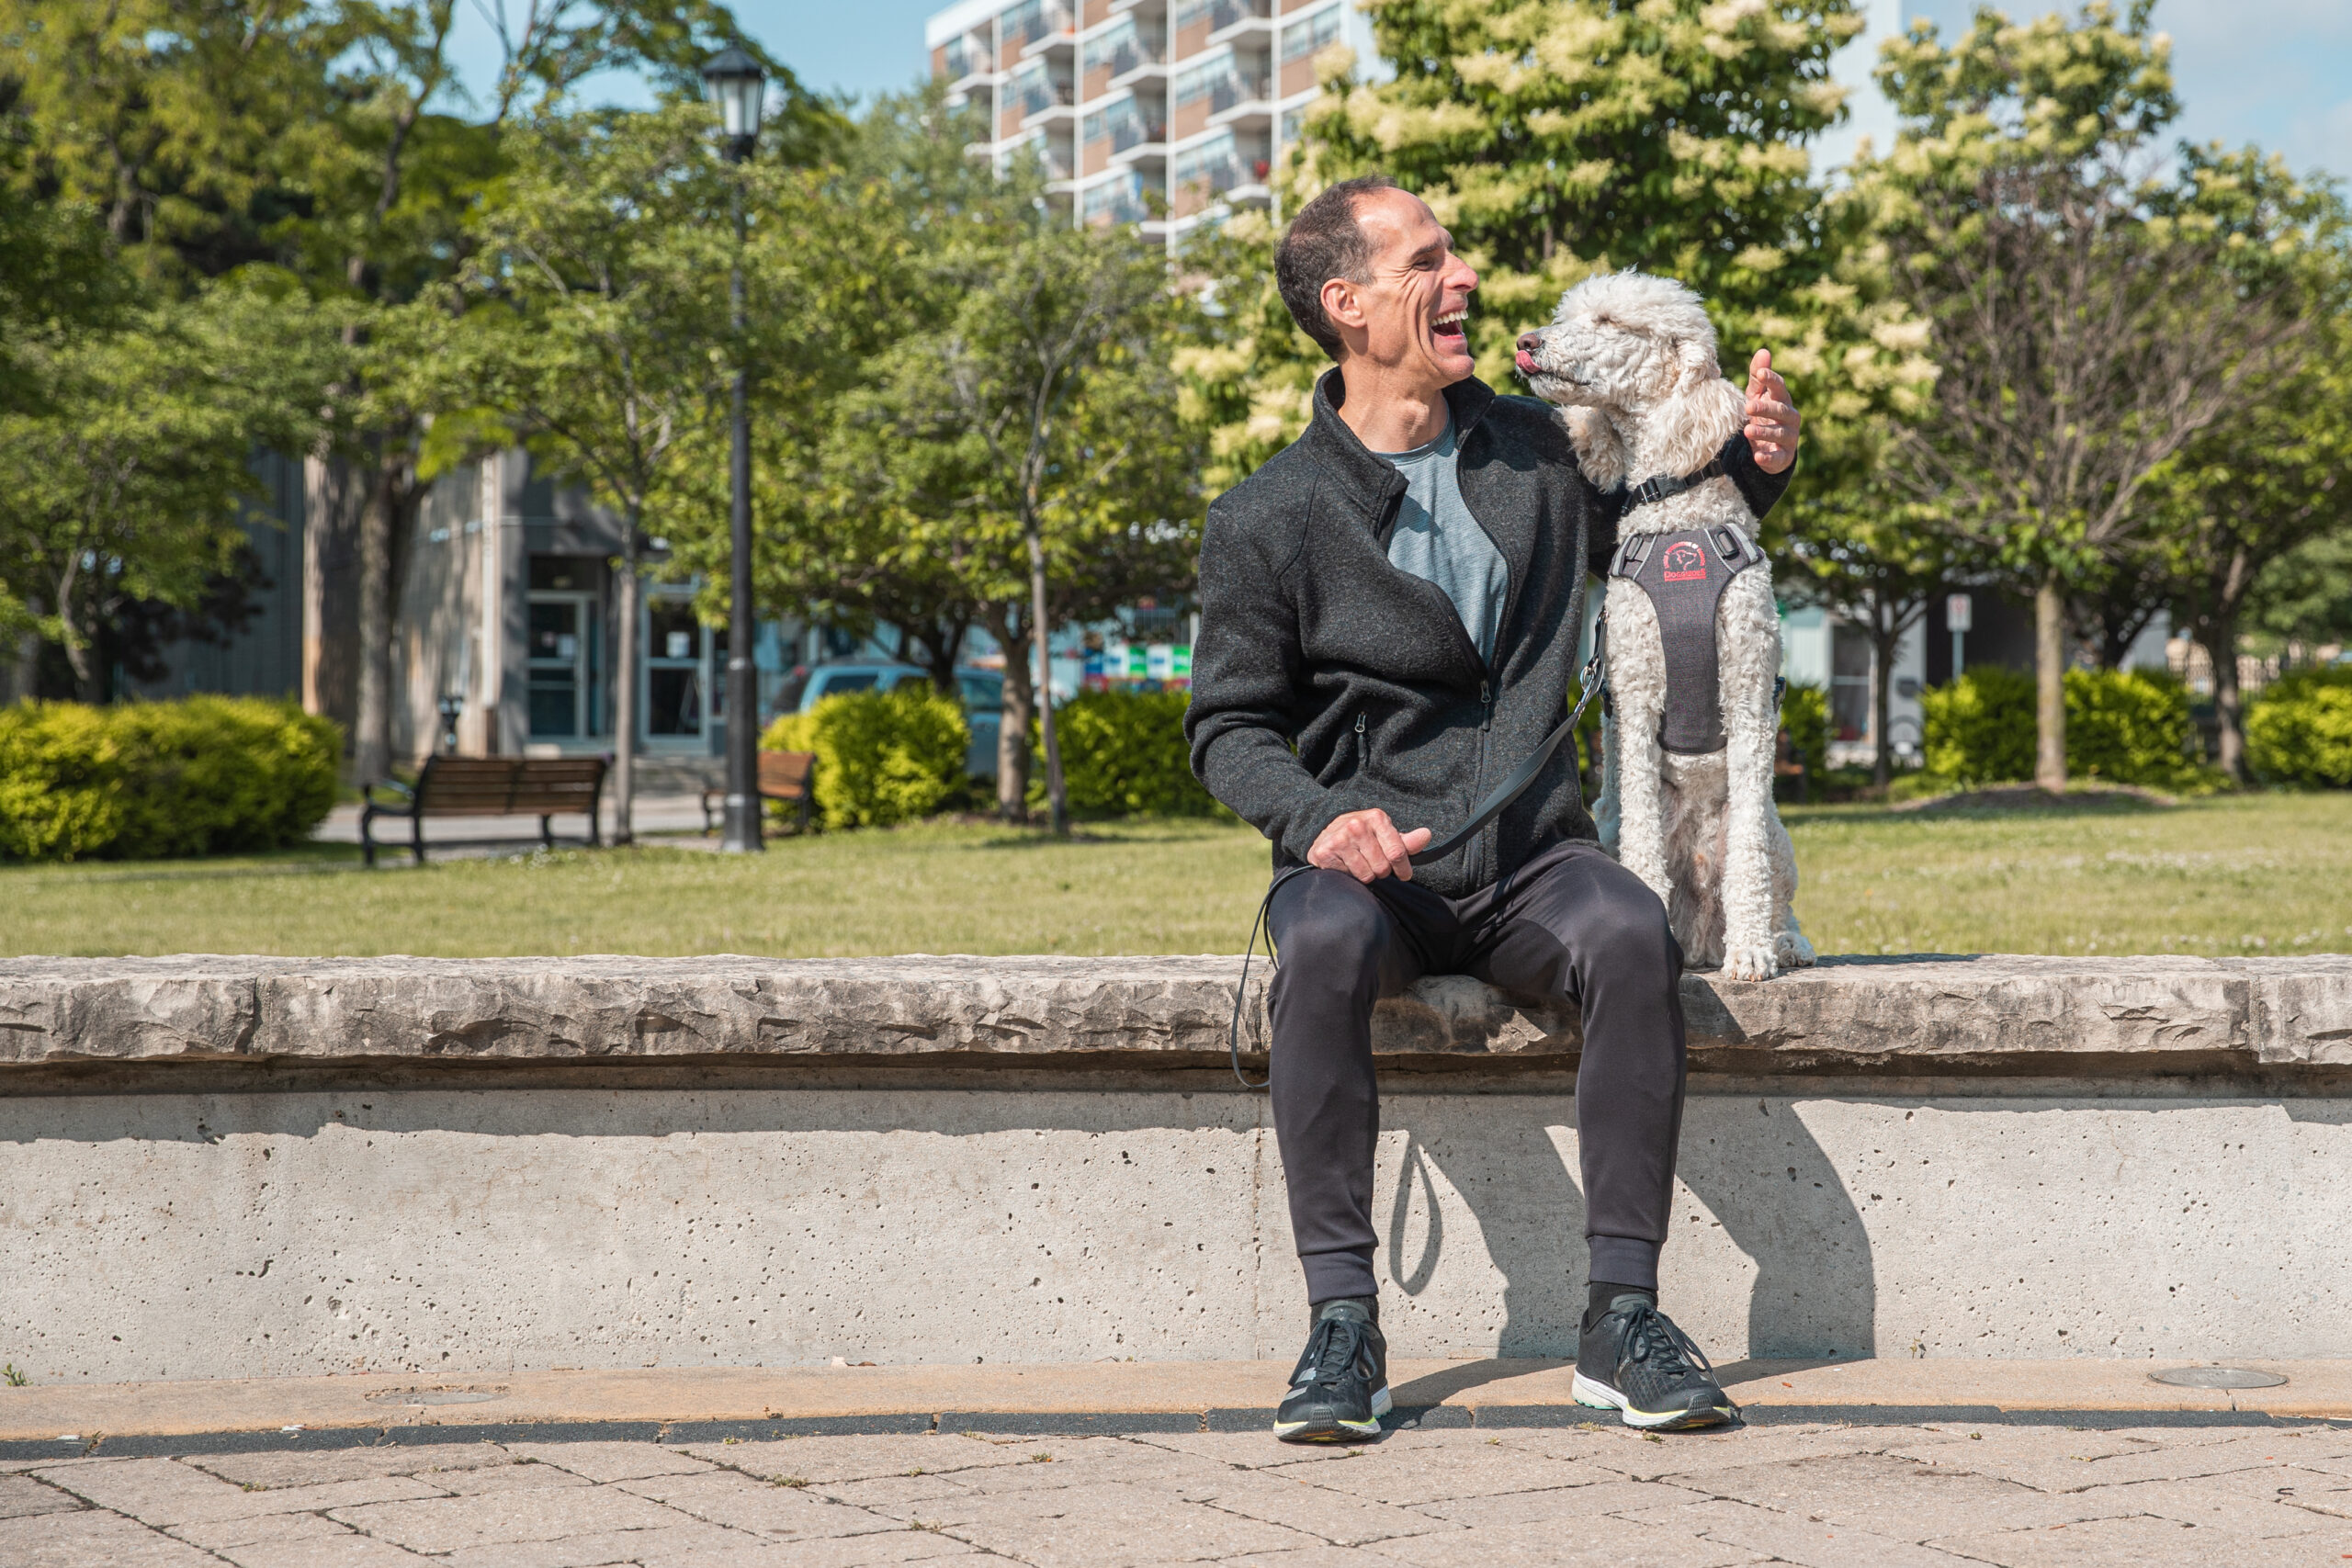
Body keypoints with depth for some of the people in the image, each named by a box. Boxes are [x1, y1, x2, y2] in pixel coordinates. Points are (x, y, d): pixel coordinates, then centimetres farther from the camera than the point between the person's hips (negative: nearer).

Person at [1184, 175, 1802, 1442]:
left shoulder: (1536, 452, 11)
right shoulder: (1264, 521, -1)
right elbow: (1228, 727, 2)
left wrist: (1756, 464, 6)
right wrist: (1319, 818, -18)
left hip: (1531, 860, 2)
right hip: (1369, 862, -2)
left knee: (1630, 934, -32)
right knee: (1326, 945, -37)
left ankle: (1623, 1315, -26)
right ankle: (1341, 1322, -29)